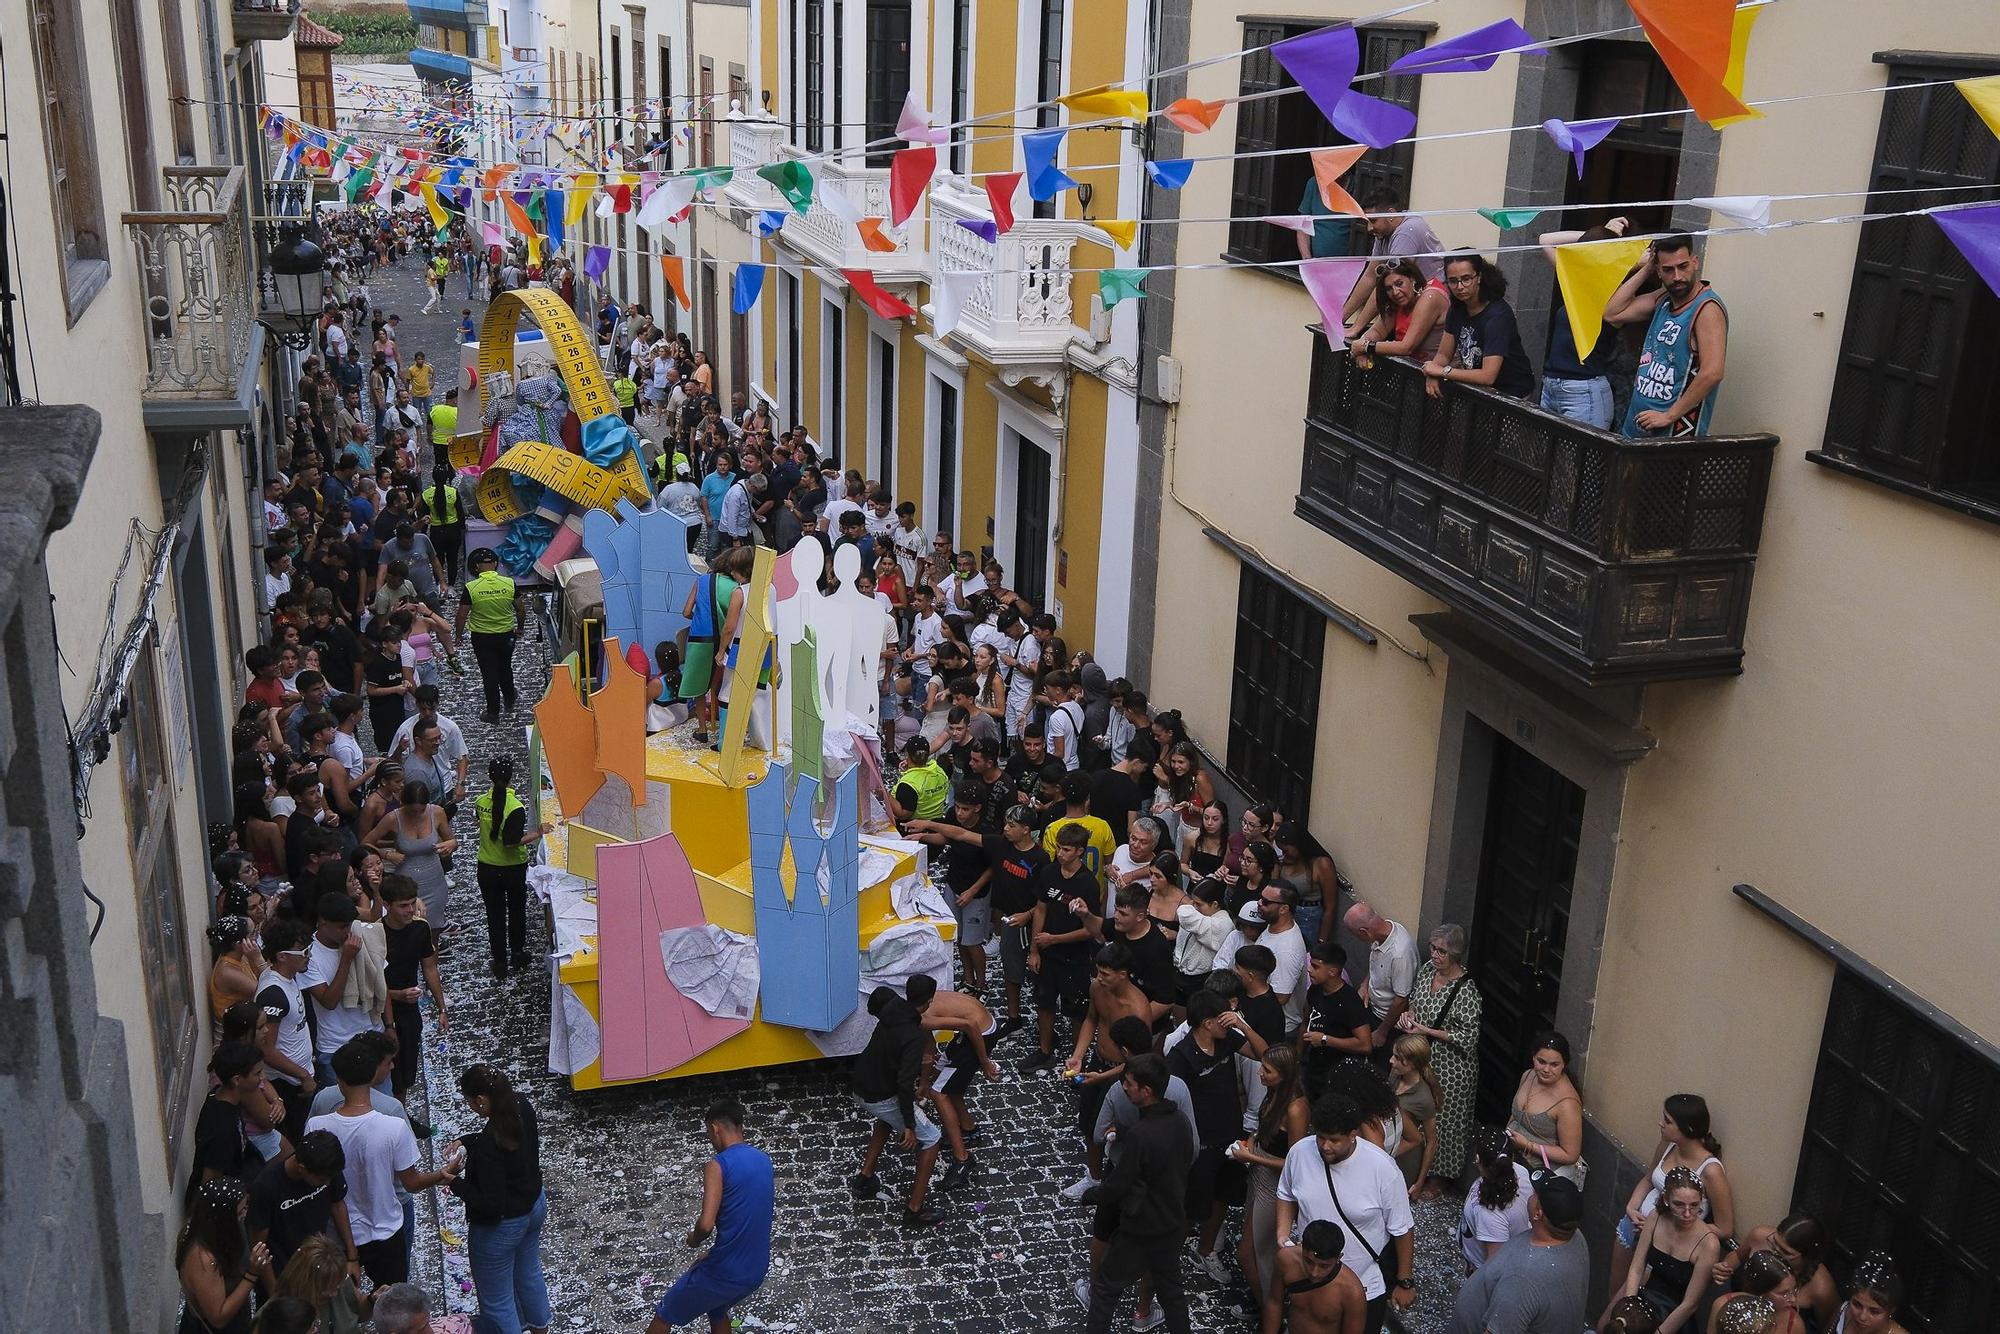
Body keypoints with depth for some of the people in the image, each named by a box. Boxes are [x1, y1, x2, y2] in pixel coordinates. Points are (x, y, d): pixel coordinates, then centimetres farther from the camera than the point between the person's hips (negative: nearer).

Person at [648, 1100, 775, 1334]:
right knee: (717, 1310, 34)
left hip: (724, 1271, -7)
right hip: (757, 1271, 7)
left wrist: (694, 1240, -3)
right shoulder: (764, 1160, 6)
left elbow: (706, 1224, -27)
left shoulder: (718, 1166, -17)